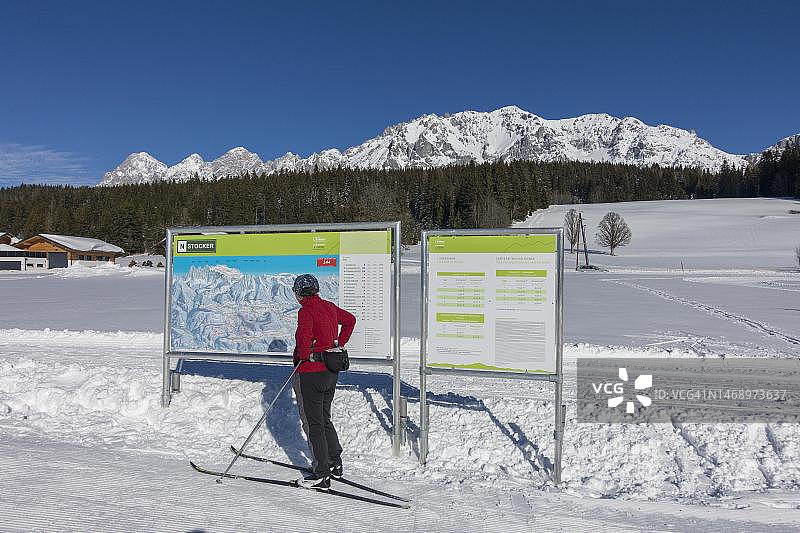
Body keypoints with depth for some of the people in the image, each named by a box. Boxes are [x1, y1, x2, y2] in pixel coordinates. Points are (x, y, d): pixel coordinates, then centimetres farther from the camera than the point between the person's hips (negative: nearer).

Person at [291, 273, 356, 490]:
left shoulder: (306, 311, -15)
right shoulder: (329, 306, 9)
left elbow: (305, 338, -28)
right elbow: (350, 320, 24)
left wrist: (302, 357, -10)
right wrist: (338, 345, 23)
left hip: (311, 372, -8)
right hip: (332, 371, 8)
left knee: (314, 424, 1)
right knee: (325, 419, 21)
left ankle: (321, 474, 7)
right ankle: (335, 463, 30)